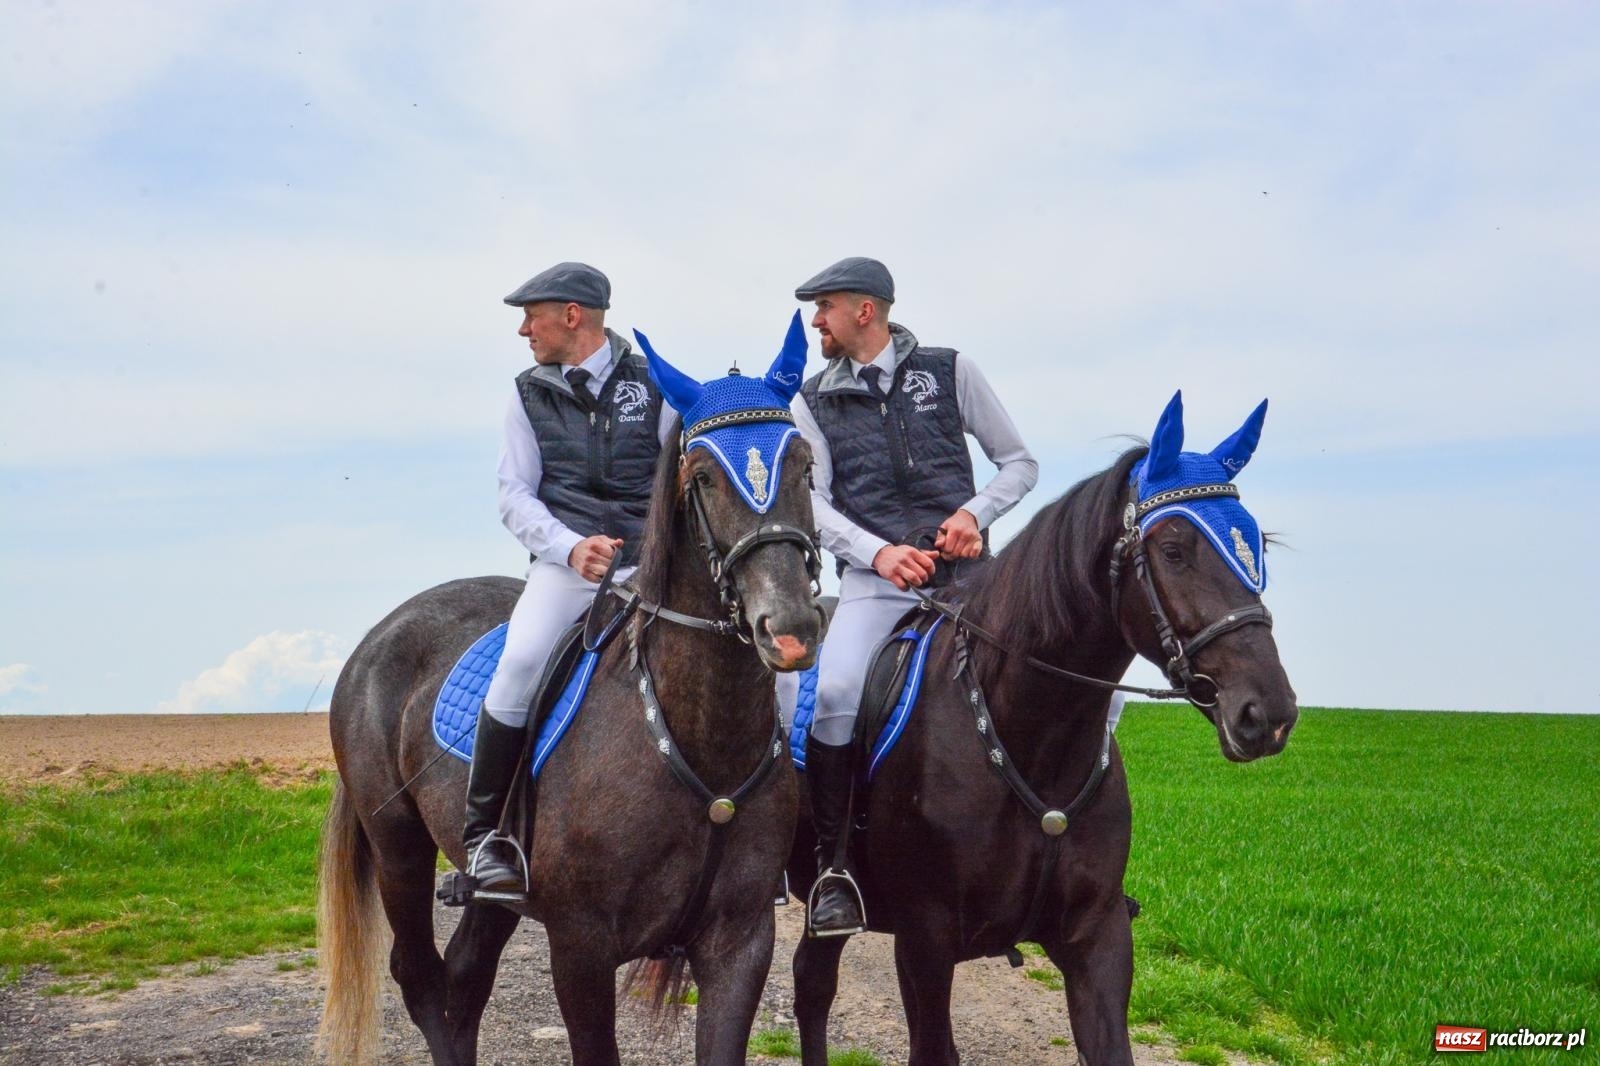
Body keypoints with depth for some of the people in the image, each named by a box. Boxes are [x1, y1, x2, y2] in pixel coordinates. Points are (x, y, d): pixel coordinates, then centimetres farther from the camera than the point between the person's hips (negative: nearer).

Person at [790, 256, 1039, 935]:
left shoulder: (949, 371, 11)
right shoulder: (814, 402, 13)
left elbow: (1019, 463, 13)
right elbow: (810, 501, 2)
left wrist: (976, 513, -7)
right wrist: (878, 552, -15)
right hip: (875, 575, -1)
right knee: (833, 692, -31)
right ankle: (831, 861, -15)